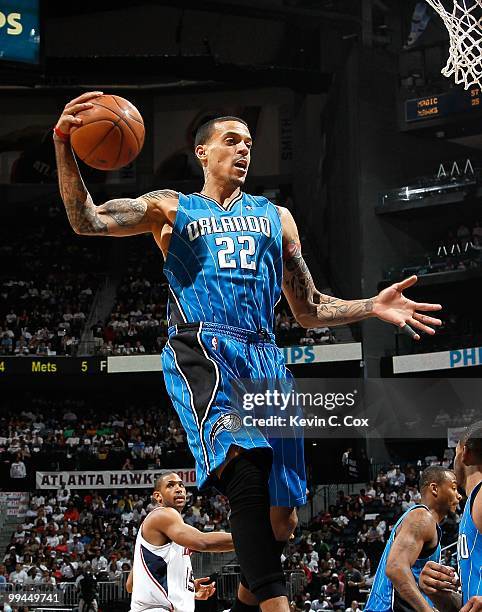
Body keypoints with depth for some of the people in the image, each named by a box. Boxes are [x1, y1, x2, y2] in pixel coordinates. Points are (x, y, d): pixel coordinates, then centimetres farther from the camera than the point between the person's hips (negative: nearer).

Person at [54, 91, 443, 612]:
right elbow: (86, 220, 1)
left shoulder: (275, 217, 25)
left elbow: (309, 311, 26)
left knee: (280, 519, -2)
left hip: (263, 358, 4)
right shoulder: (172, 208, 16)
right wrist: (64, 147, -15)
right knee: (242, 456, -34)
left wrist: (372, 307, 8)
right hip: (201, 350, -4)